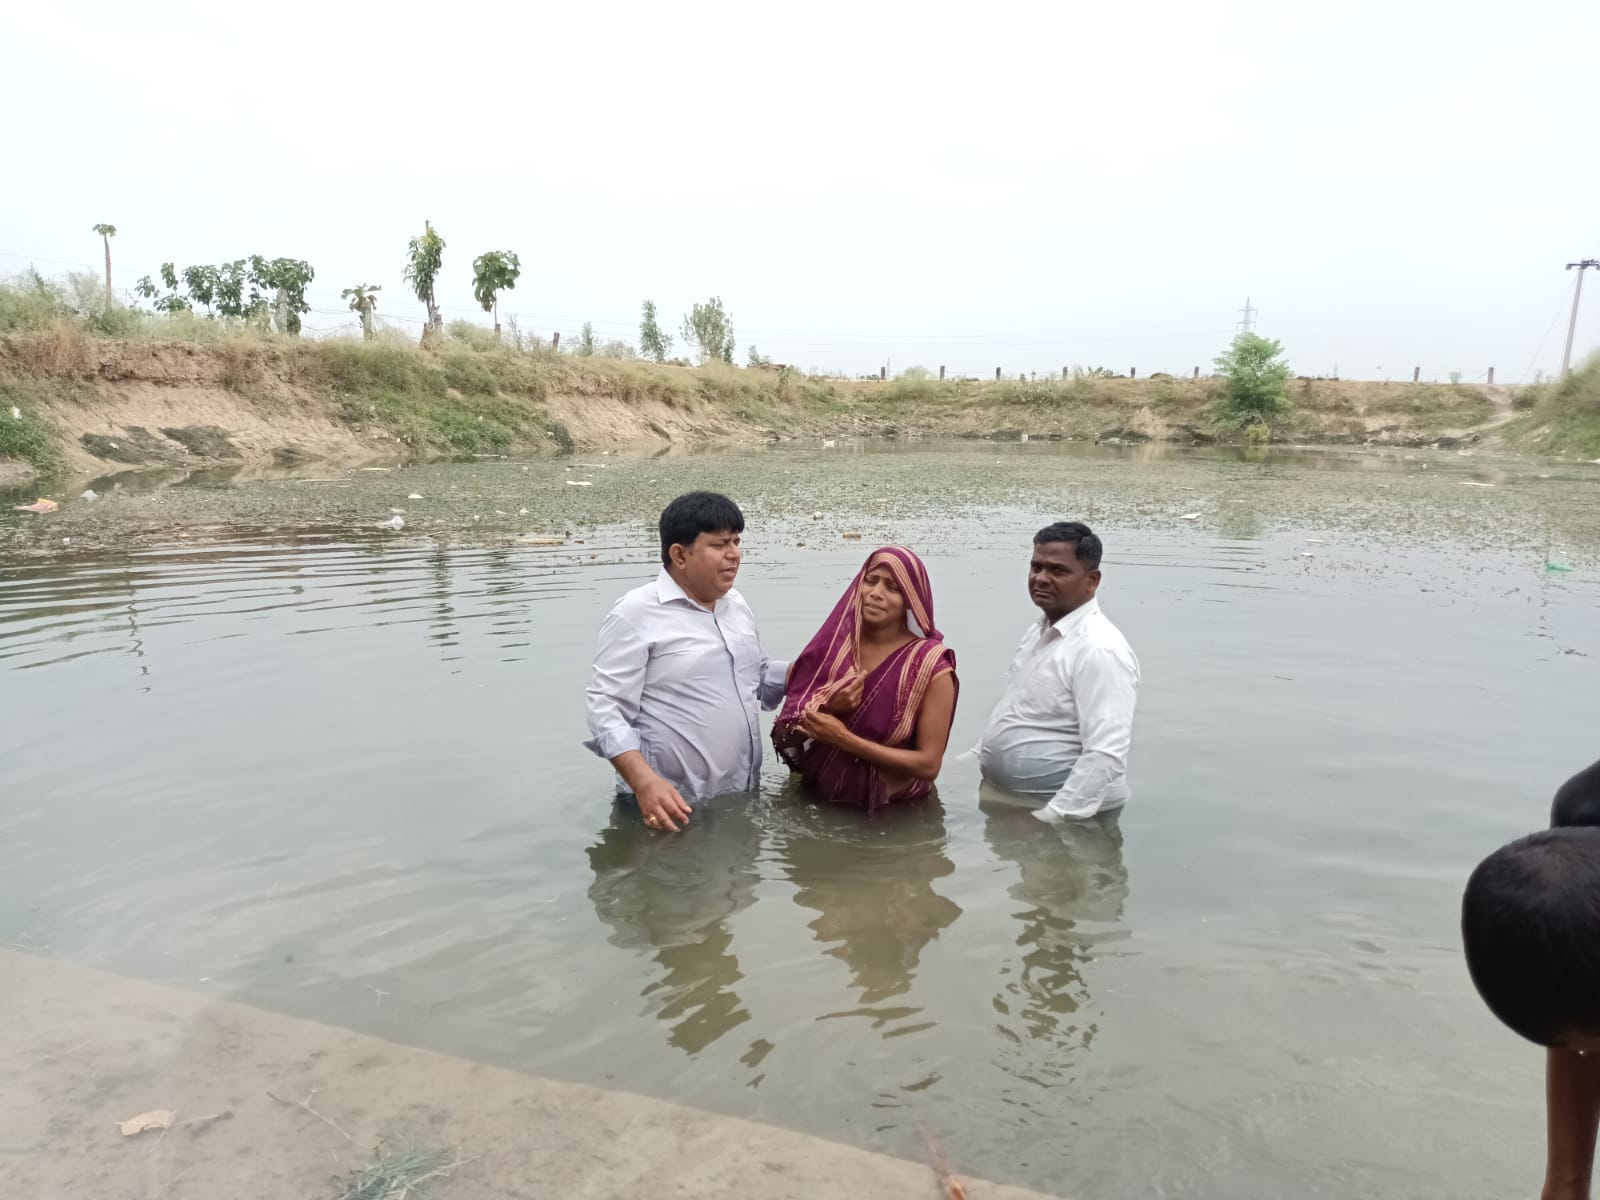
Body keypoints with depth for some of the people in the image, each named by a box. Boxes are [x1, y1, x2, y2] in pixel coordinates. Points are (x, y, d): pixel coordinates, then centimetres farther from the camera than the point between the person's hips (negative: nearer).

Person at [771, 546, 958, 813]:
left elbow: (928, 765, -18)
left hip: (892, 812, -3)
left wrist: (844, 739, -23)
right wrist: (828, 708, -22)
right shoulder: (833, 642, -8)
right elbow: (786, 733, -3)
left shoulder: (931, 666, -17)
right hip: (817, 798, 3)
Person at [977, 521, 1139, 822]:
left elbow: (1106, 756, -28)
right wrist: (978, 759, 15)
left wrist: (1051, 819, -27)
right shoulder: (1040, 631, 7)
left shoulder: (1099, 650, -23)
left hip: (1067, 818, -8)